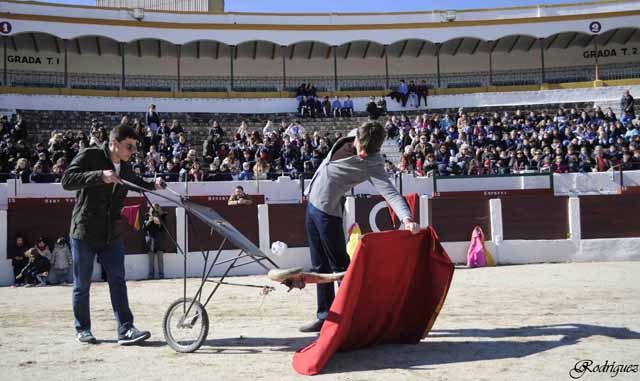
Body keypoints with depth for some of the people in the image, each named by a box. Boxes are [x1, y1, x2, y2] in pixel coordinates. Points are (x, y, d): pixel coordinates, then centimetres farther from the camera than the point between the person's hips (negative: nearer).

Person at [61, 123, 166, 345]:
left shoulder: (125, 166, 8)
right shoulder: (89, 156, -11)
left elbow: (135, 182, 28)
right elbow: (67, 180, -23)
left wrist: (153, 185, 8)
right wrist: (100, 176, -35)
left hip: (112, 235, 5)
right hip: (84, 232, -5)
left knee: (118, 281, -1)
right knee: (82, 284, 7)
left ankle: (125, 330, -2)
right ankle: (82, 329, 22)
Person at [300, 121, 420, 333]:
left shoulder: (372, 164, -20)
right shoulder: (349, 139, 0)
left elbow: (390, 192, -33)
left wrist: (407, 218, -48)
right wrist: (311, 188, 24)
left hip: (328, 210, -7)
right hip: (312, 202, 8)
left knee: (340, 266, -5)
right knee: (320, 267, 12)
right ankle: (325, 316, 22)